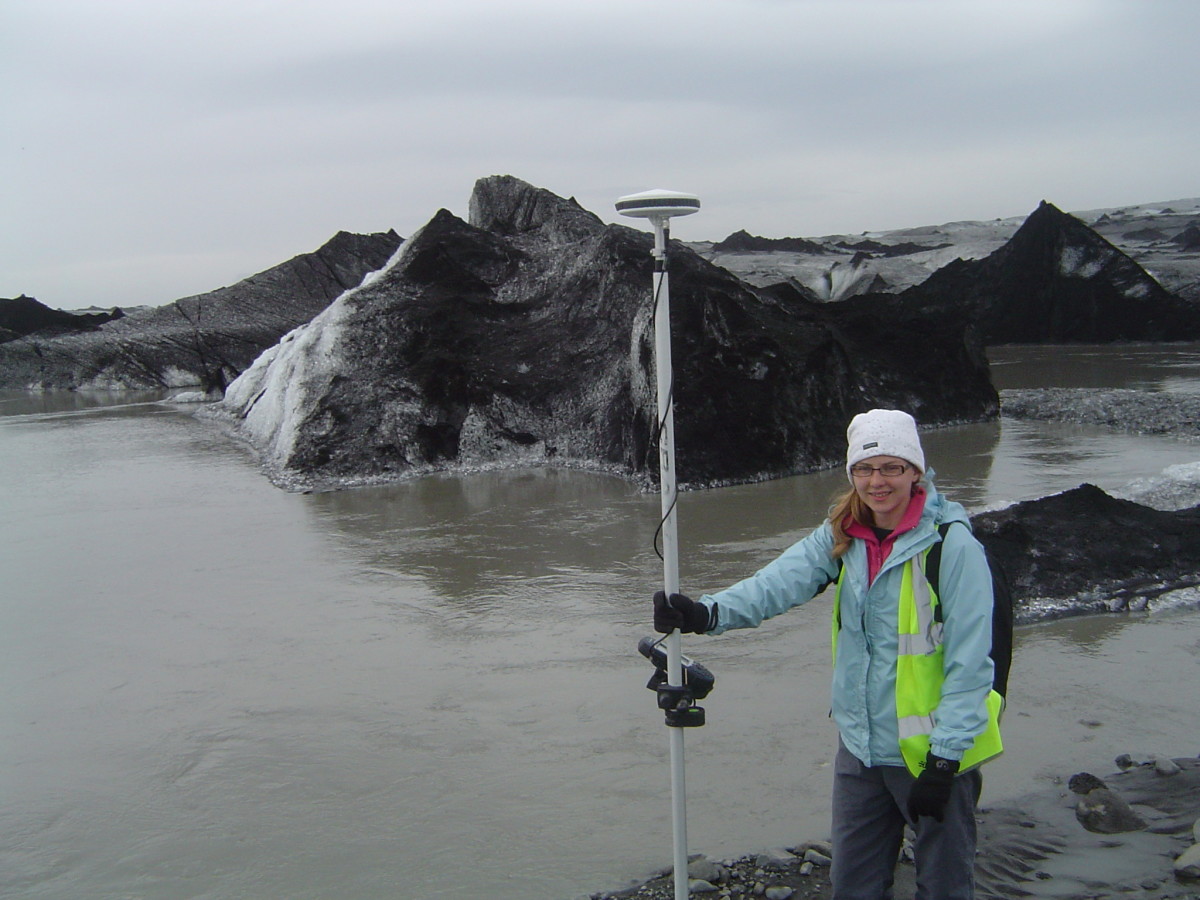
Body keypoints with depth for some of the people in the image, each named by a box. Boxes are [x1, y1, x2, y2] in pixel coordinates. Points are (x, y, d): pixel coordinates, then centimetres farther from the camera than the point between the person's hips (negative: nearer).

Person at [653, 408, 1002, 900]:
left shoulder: (953, 545, -15)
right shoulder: (842, 536, 0)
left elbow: (969, 662, -15)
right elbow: (782, 580, -17)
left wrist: (944, 759, -17)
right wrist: (709, 612, -34)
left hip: (932, 751, -5)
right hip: (861, 747, 5)